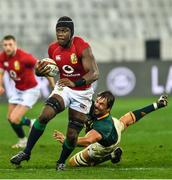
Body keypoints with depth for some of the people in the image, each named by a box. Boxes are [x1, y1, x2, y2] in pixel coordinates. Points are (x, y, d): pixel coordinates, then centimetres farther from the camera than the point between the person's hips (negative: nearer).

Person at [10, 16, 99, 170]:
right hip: (63, 87, 3)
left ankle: (62, 161, 25)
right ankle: (27, 152, -10)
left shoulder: (82, 48, -22)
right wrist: (40, 72, -12)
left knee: (72, 136, -2)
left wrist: (74, 83, -42)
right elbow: (51, 69, 12)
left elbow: (94, 74, -27)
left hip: (82, 92, -3)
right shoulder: (53, 49, -5)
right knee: (45, 116, -21)